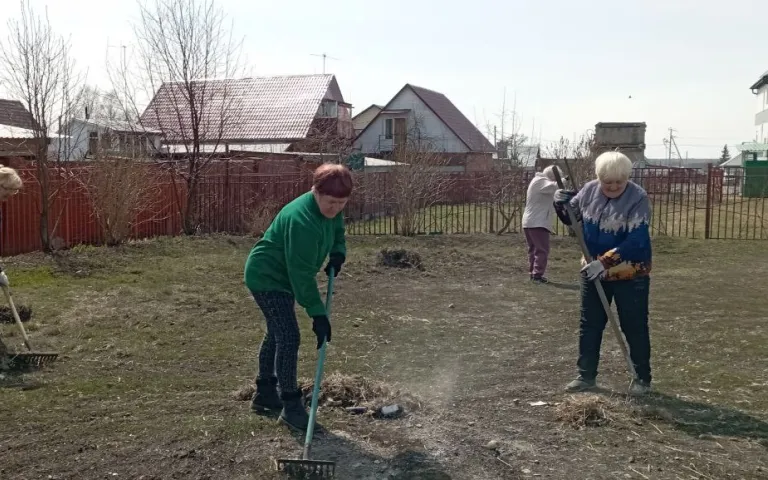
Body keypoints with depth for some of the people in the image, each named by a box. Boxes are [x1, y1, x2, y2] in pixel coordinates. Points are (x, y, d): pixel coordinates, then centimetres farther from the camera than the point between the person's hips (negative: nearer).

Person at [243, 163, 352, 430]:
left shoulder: (331, 210, -7)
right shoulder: (302, 220, -34)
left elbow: (337, 233, 17)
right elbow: (302, 275, -32)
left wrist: (337, 254, -4)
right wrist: (318, 314, -29)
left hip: (282, 277, 10)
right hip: (266, 278, -10)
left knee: (277, 334, 18)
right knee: (289, 337, -14)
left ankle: (265, 393, 33)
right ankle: (291, 406, -6)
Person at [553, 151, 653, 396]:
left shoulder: (638, 198, -19)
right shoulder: (590, 190, -3)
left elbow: (635, 241, -26)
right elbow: (571, 217, 11)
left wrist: (604, 262, -31)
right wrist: (561, 203, -11)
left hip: (630, 274, -5)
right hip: (593, 271, 5)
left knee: (634, 327, 5)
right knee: (589, 325, 11)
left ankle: (642, 378, 21)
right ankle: (586, 375, 22)